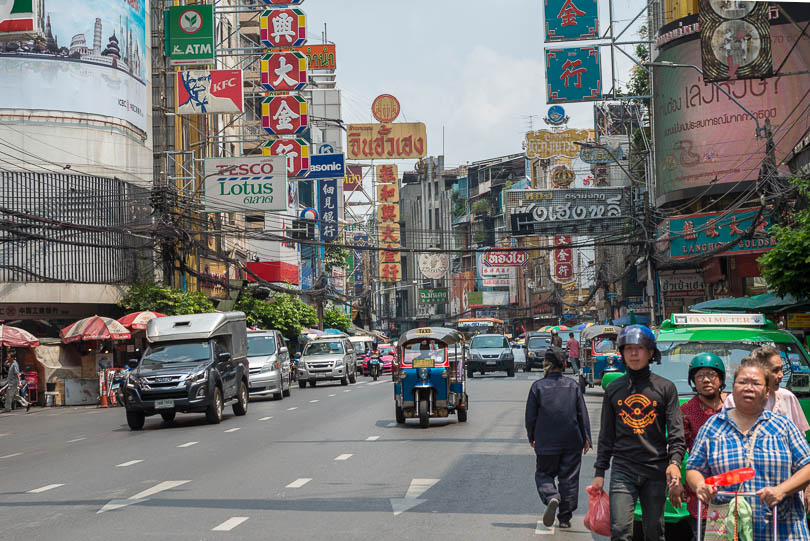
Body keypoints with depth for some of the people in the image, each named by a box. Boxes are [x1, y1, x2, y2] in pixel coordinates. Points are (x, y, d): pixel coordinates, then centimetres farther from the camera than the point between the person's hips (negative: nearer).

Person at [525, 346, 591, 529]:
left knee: (543, 473, 12)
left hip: (546, 442, -1)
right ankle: (565, 517, 10)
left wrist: (532, 438, 12)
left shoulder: (538, 386, -5)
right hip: (572, 441, 1)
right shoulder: (572, 385, 0)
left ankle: (551, 497, -18)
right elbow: (583, 414, 2)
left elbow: (530, 416, -1)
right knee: (569, 478, 9)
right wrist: (586, 438, 9)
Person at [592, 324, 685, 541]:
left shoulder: (665, 388, 5)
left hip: (656, 471, -1)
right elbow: (606, 435, 14)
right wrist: (600, 472, 9)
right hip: (623, 469, 1)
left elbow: (676, 432, 0)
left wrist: (674, 462, -15)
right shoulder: (614, 389, 10)